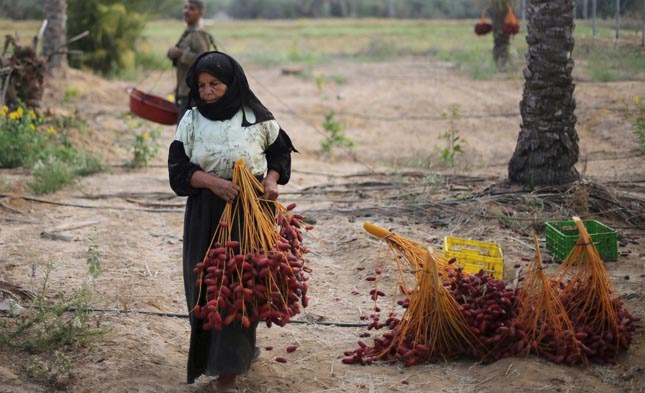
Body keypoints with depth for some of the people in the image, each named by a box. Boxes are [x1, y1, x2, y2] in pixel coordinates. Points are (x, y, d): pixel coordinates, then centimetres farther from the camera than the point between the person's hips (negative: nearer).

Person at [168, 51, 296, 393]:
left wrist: (271, 179, -8)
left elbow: (281, 151, 11)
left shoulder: (257, 118, -4)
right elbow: (179, 168, -4)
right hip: (205, 215, 3)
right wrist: (213, 182, -21)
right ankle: (242, 348, 32)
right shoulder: (192, 121, 0)